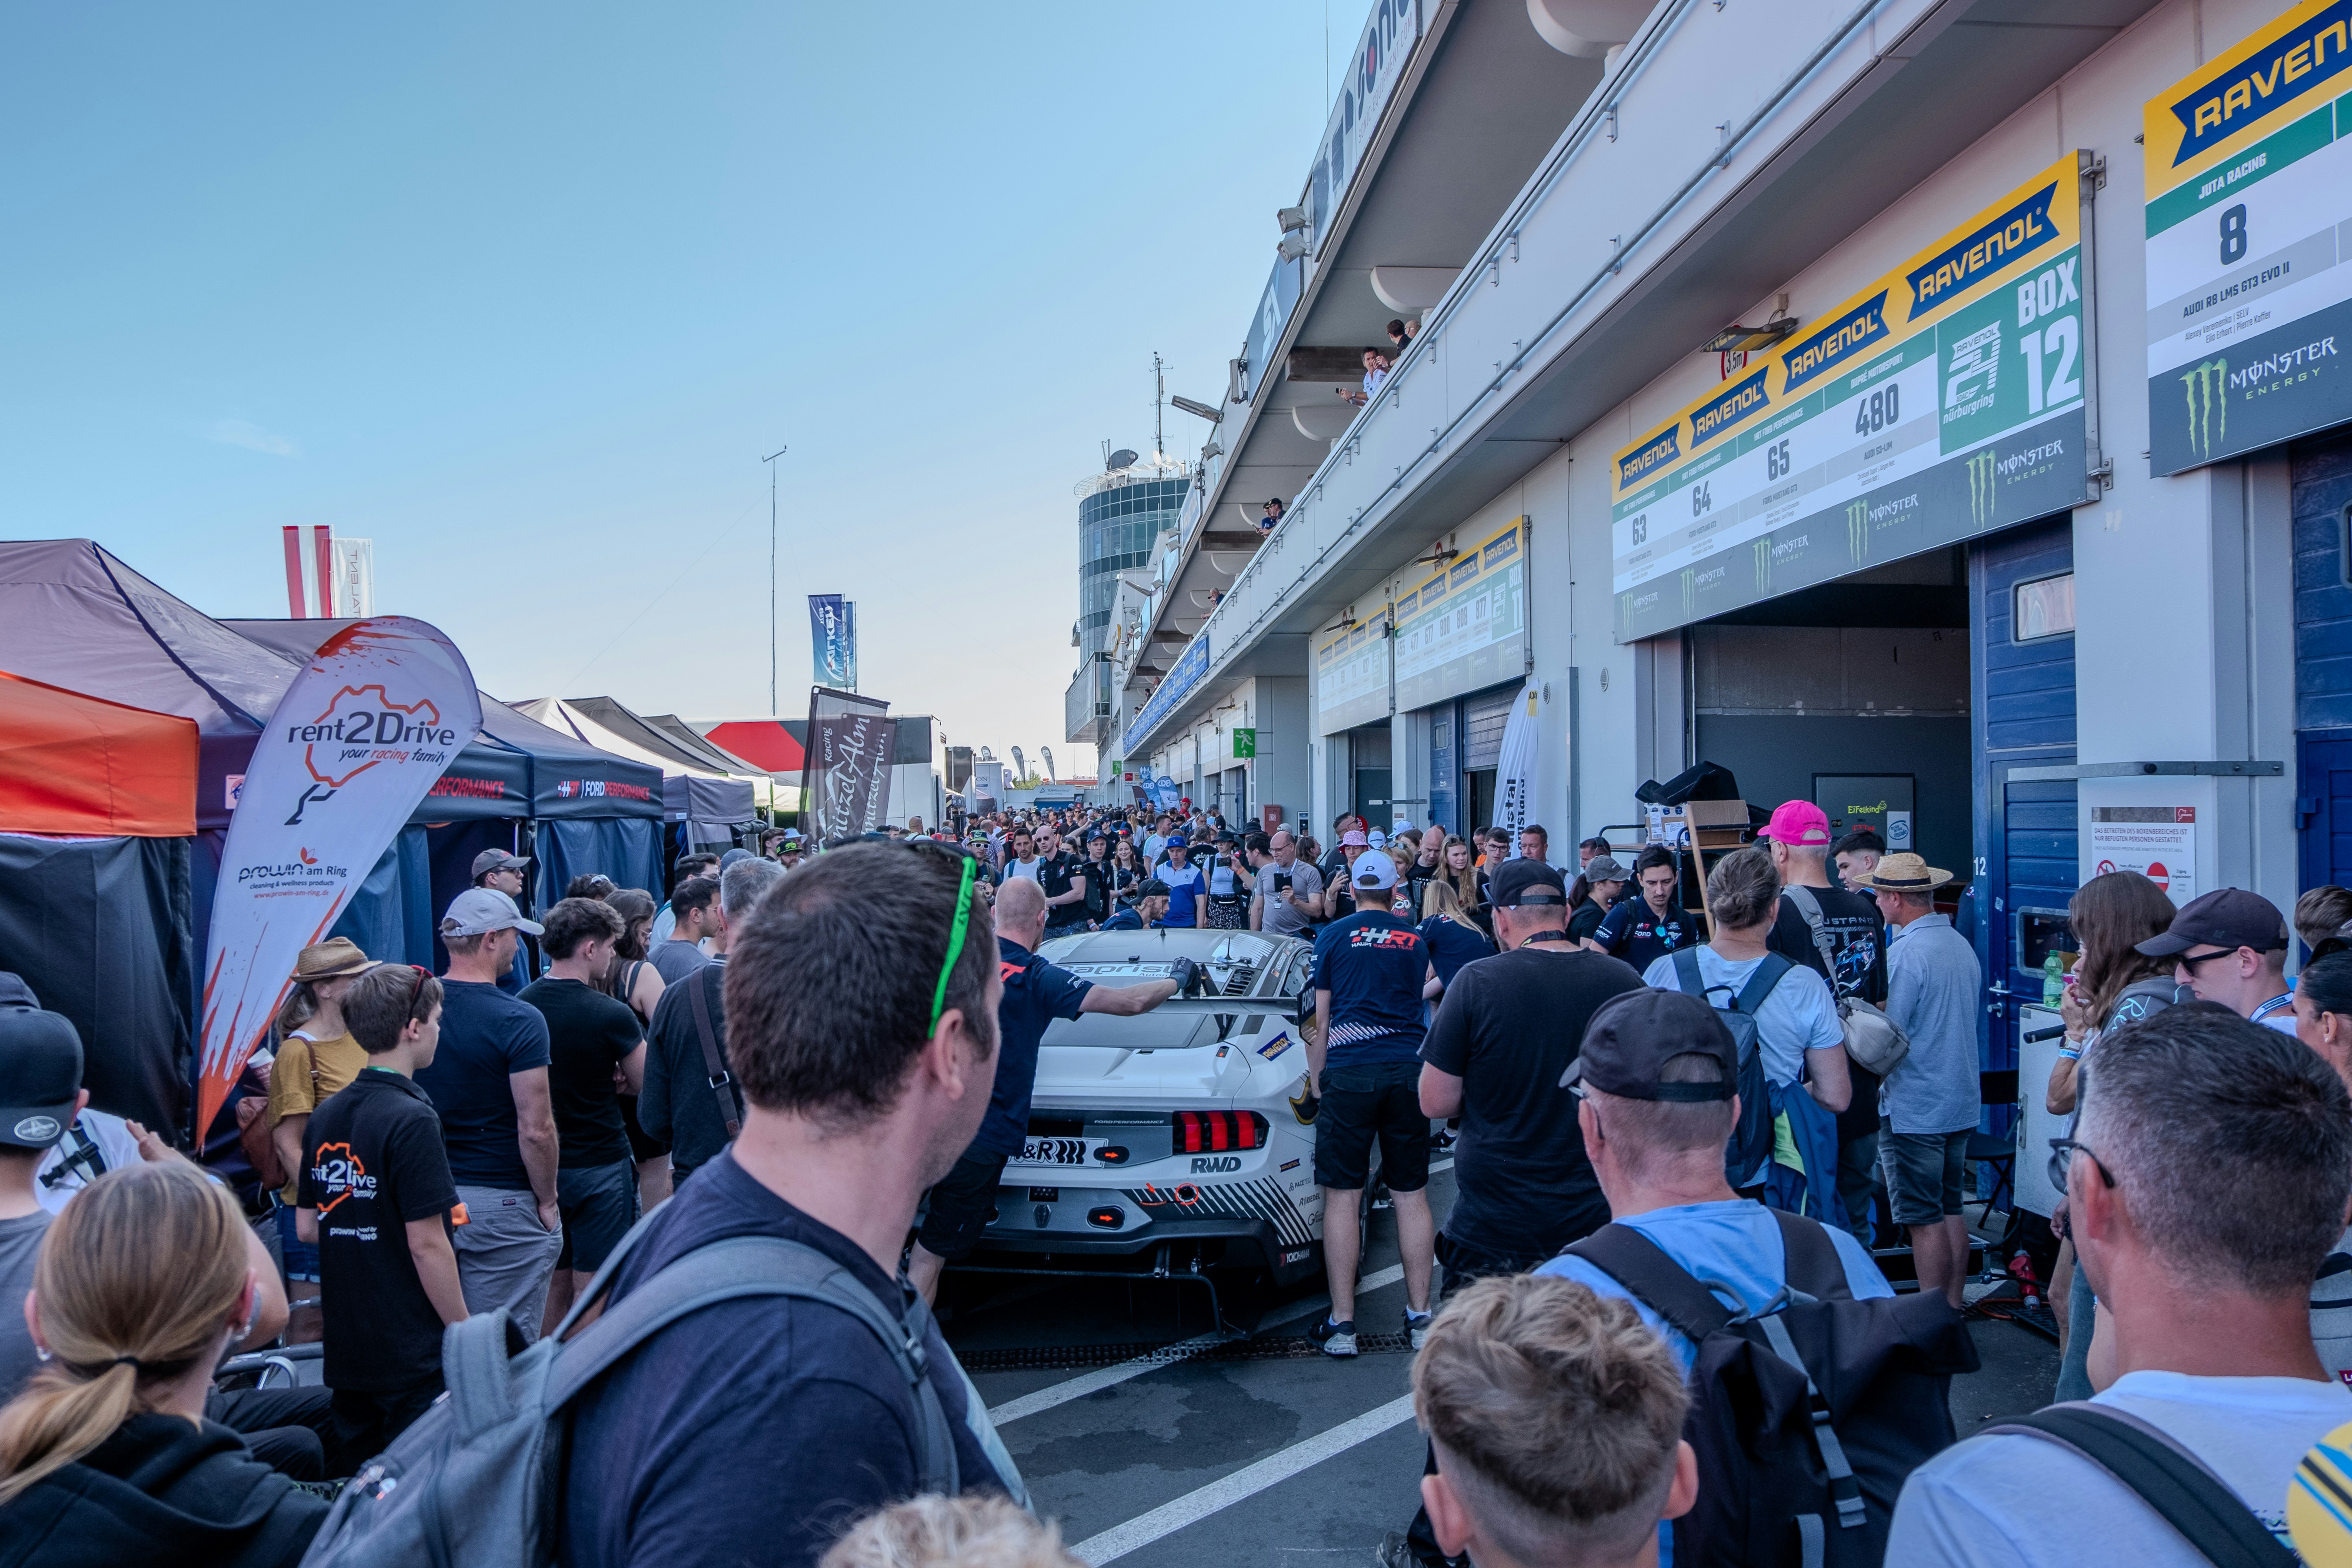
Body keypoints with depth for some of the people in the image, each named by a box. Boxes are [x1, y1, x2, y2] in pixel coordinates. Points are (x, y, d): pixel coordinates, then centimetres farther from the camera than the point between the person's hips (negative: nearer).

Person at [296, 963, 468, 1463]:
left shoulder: (326, 1117, 5)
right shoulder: (411, 1120, -19)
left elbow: (307, 1227, 12)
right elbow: (426, 1245, -19)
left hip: (347, 1350, 8)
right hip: (413, 1354, -7)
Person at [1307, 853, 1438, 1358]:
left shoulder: (1334, 935, 4)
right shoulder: (1415, 941, 12)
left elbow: (1320, 1019, 3)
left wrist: (1315, 1081, 9)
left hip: (1349, 1071, -3)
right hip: (1408, 1069, 3)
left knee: (1342, 1197, 1)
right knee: (1411, 1195, 9)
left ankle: (1342, 1323, 2)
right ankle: (1421, 1317, 13)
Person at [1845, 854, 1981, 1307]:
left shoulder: (1906, 952, -19)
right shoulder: (1963, 946, 8)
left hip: (1914, 1108, -9)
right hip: (1961, 1102, 9)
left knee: (1923, 1218, -2)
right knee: (1950, 1209, 16)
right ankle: (1953, 1309, 23)